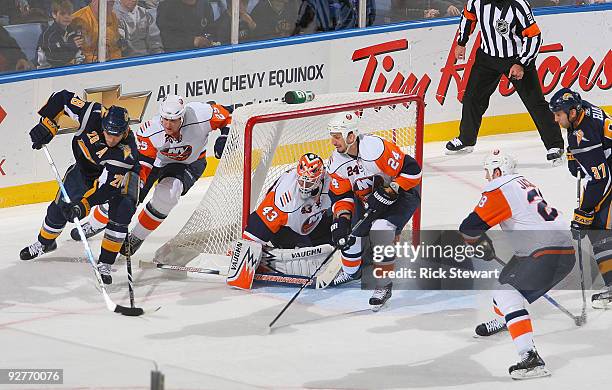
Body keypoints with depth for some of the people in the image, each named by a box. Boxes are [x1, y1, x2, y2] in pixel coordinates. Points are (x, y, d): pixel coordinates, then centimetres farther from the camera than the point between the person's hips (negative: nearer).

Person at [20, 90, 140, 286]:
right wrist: (46, 126, -23)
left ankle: (105, 264, -14)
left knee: (122, 210, -27)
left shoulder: (126, 152, -41)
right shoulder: (93, 115, -35)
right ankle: (44, 243, 31)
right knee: (61, 205, 0)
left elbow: (106, 187, -42)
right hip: (87, 165, 3)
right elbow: (63, 98, -19)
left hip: (121, 174, -3)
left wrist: (82, 206, -52)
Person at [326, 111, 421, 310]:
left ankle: (384, 285, -14)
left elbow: (412, 170, -30)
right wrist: (342, 217, -21)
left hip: (401, 194, -8)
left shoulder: (376, 148, -34)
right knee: (347, 232, 7)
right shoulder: (337, 161, -11)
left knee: (380, 232, -27)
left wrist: (388, 192, -29)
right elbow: (340, 194, -4)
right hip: (367, 197, 8)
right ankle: (351, 271, 39)